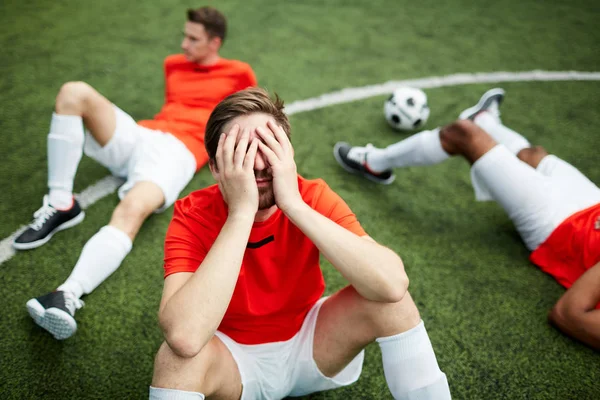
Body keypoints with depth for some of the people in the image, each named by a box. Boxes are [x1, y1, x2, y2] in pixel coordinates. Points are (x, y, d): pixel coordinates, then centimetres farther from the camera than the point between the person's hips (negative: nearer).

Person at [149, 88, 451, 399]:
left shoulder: (313, 197, -20)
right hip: (235, 356, -1)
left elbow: (394, 284, -34)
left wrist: (294, 204, -38)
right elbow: (184, 337, -40)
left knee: (388, 298, -24)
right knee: (178, 356, -33)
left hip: (309, 340, 2)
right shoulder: (192, 216, -23)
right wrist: (241, 211, -39)